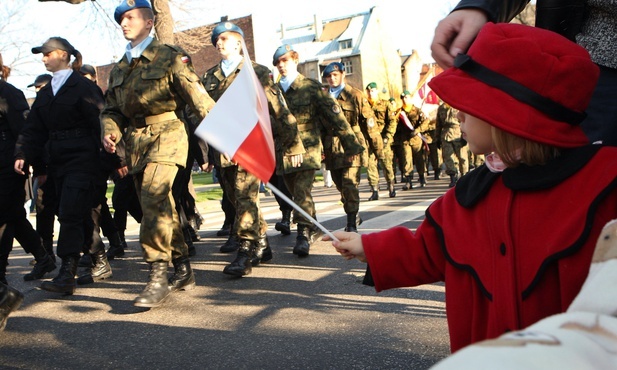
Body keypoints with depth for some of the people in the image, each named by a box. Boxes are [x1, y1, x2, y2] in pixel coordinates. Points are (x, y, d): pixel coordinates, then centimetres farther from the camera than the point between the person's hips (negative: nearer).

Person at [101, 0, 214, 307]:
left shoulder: (169, 57, 0)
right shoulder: (119, 69, 19)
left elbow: (197, 96, -8)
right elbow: (111, 109, 18)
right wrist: (110, 132, -3)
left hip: (165, 135, -7)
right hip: (134, 143, 7)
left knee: (153, 201, -21)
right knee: (162, 207, 10)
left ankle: (158, 277, -14)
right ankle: (183, 270, 22)